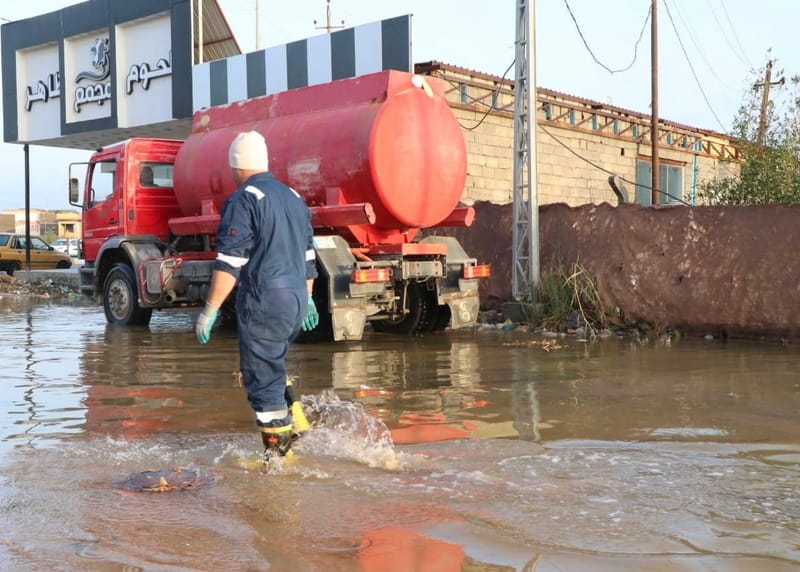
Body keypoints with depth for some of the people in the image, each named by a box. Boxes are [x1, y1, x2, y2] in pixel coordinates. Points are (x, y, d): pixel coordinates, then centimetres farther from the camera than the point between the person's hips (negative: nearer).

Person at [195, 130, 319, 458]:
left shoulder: (243, 201, -9)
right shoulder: (293, 197, 15)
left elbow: (230, 261, -16)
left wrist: (210, 309, -15)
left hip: (264, 301, -8)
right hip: (296, 300, 8)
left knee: (261, 377, 1)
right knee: (271, 366, 25)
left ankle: (277, 452, 5)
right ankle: (293, 419, 15)